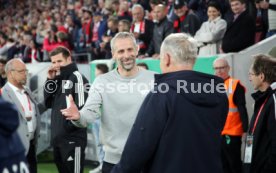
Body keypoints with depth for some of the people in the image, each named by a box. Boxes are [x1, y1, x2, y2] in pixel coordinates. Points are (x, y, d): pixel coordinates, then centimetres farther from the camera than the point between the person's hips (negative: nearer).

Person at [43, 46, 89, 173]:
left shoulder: (77, 78, -10)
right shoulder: (57, 79, 17)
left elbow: (82, 106, -17)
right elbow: (48, 103, 13)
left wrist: (70, 125, -13)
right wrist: (50, 80, 4)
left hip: (73, 138, -9)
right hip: (57, 137, 9)